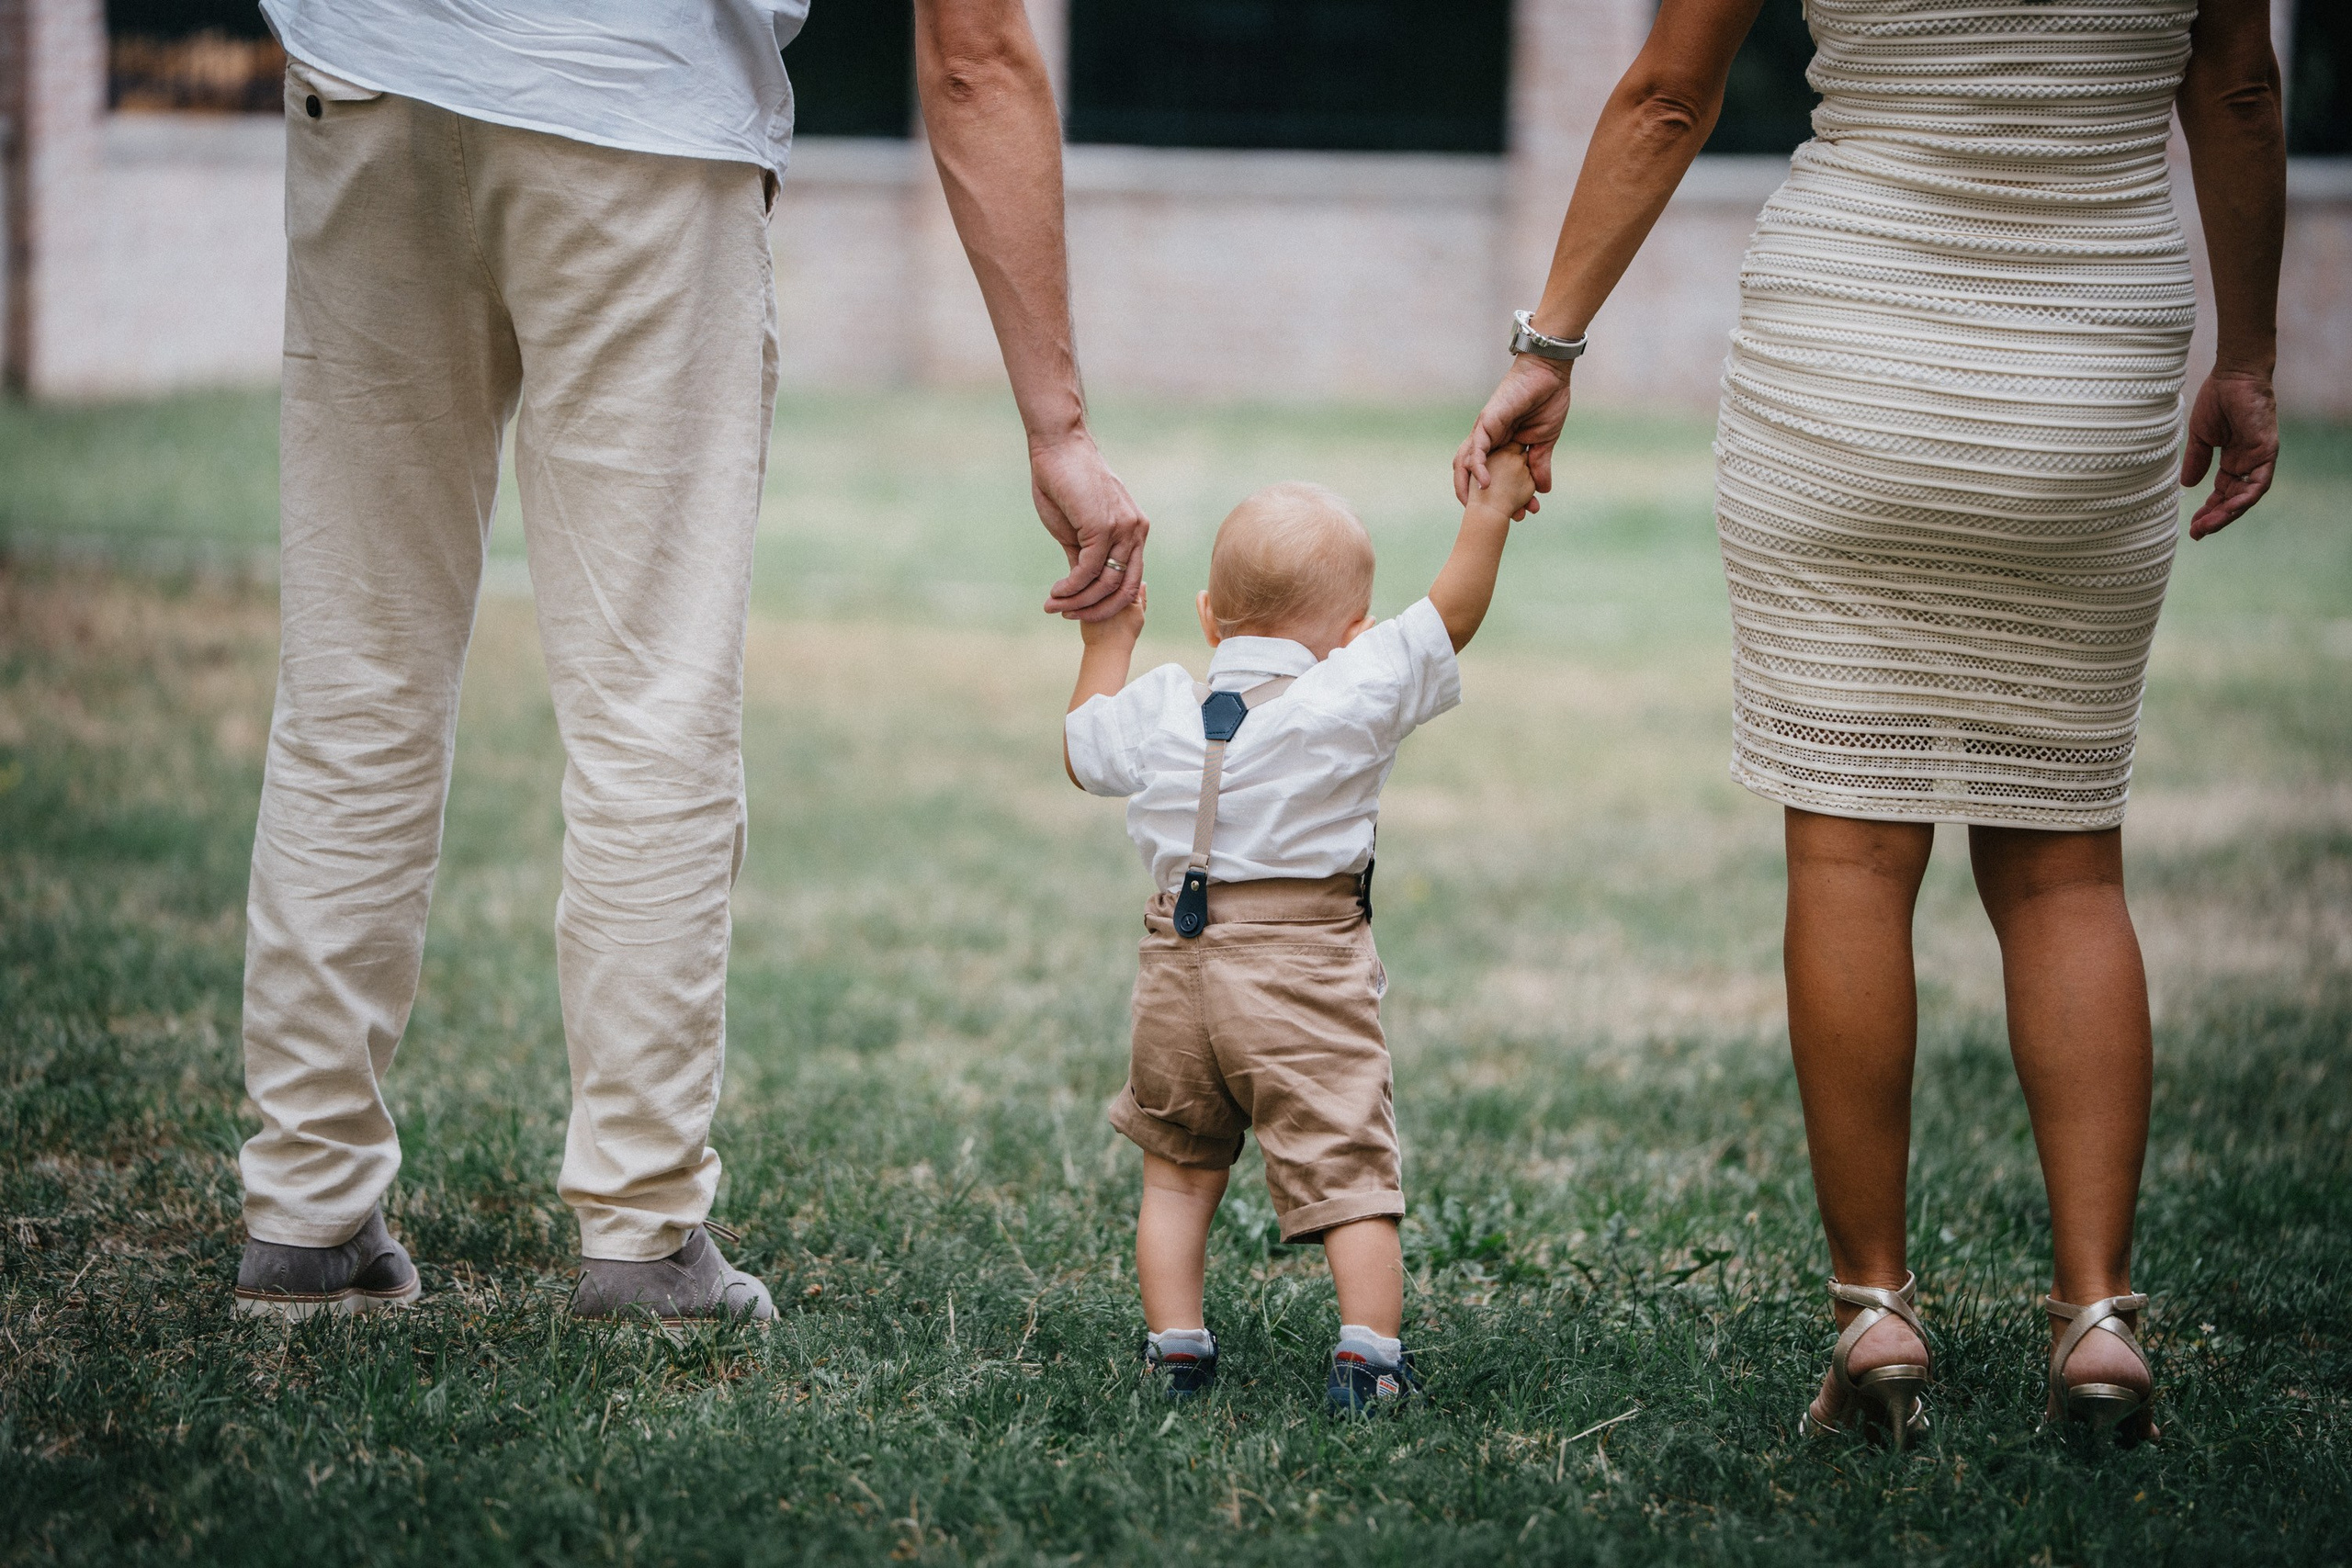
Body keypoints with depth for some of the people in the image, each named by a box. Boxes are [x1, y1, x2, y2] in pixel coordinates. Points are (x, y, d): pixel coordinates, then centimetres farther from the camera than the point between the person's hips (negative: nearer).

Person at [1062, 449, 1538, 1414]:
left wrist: (1108, 642, 33)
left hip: (1178, 972, 4)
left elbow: (1081, 752, 22)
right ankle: (1368, 1354, -8)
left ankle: (1176, 1348, 16)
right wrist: (1491, 509, 5)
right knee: (1349, 1170, 0)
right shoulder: (1355, 699, -8)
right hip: (1305, 983, -4)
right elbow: (1450, 615, -2)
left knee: (1177, 1171, 17)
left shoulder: (1158, 711, 4)